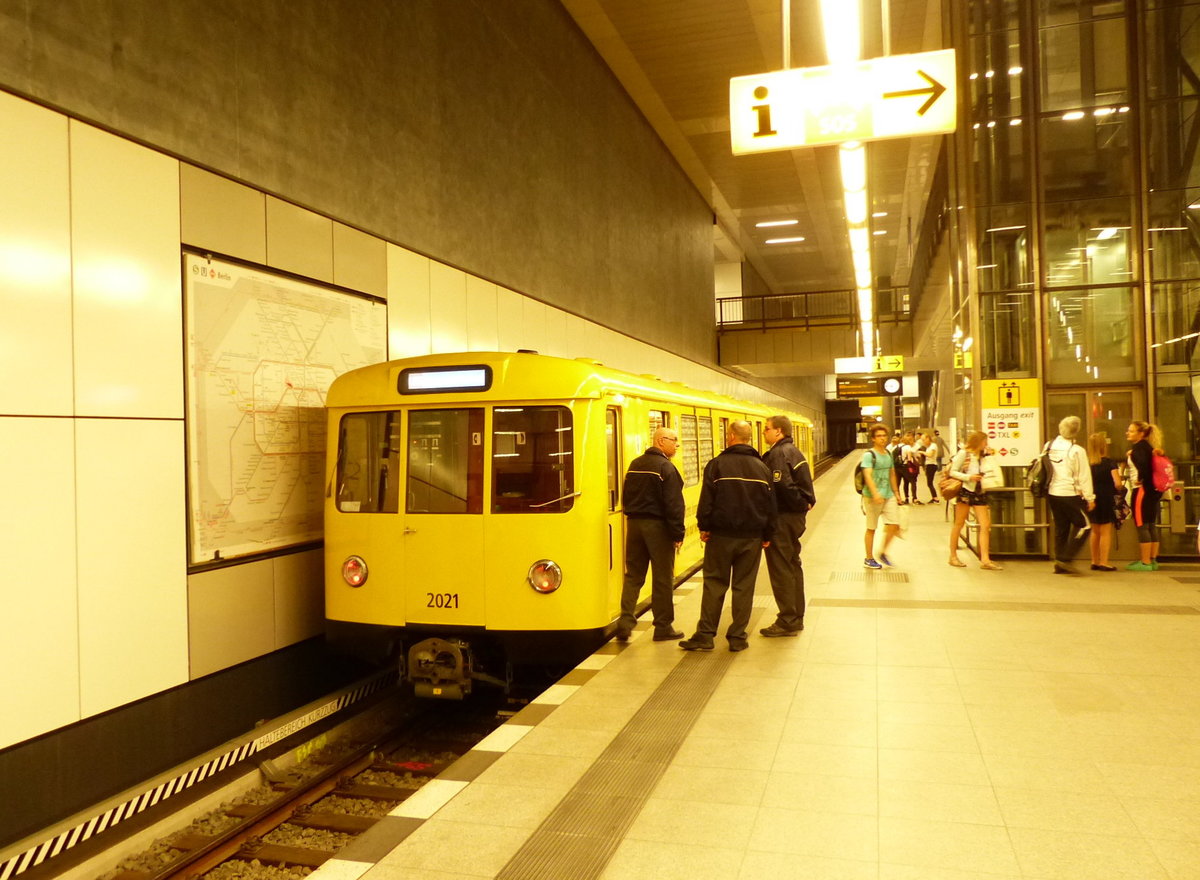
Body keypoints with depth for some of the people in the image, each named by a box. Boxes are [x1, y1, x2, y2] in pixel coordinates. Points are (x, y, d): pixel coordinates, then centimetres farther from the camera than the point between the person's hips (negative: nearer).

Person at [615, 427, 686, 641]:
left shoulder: (635, 465, 11)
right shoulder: (665, 468, -13)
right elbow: (673, 504, -16)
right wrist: (678, 534, -12)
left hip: (634, 524, 7)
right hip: (657, 526, -7)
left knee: (633, 575, 10)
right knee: (662, 578, 4)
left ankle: (625, 621, 0)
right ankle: (663, 627, 12)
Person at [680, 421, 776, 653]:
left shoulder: (717, 465, -7)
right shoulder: (762, 468, 6)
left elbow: (707, 499, -9)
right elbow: (770, 505, 9)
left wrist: (704, 527, 0)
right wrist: (768, 534, 16)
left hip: (722, 535, -3)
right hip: (752, 537, 3)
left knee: (714, 584, 4)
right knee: (744, 587, 7)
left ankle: (705, 636, 5)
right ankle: (737, 638, 10)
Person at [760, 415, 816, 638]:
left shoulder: (778, 454, -17)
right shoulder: (794, 451, 14)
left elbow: (782, 485, -28)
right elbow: (805, 482, 16)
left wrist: (801, 504, -16)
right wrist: (806, 503, 5)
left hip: (781, 519, -10)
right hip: (796, 517, 10)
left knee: (781, 570, -3)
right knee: (793, 566, 17)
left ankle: (787, 622, 3)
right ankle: (796, 618, 25)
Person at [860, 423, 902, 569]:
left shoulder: (888, 454, 13)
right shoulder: (869, 455, -11)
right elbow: (867, 475, -23)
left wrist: (896, 493, 22)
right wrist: (875, 493, -35)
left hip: (888, 495, 7)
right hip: (872, 497, -7)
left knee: (894, 525, 0)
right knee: (871, 528, 3)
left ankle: (883, 553, 19)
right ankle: (869, 559, 15)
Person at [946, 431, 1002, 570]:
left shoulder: (983, 456, 13)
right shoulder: (963, 453, -5)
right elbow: (952, 472, -8)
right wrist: (969, 477, -19)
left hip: (980, 493, 6)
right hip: (966, 491, -6)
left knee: (985, 526, -5)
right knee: (959, 524, 4)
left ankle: (985, 559, -7)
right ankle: (953, 556, 13)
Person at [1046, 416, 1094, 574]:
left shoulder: (1049, 446, 5)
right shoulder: (1076, 450, -12)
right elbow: (1084, 476, -10)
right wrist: (1089, 497, -4)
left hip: (1052, 493, 6)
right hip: (1070, 494, -6)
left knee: (1060, 527, 12)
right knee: (1083, 525, 3)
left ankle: (1059, 564, 13)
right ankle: (1065, 559, -7)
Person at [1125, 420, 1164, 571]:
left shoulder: (1138, 447, -13)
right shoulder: (1147, 446, 15)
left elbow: (1143, 463, -29)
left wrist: (1140, 479, -18)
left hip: (1142, 490, -10)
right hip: (1152, 490, 10)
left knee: (1141, 526, -5)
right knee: (1151, 526, 12)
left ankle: (1145, 563, -2)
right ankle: (1153, 560, 16)